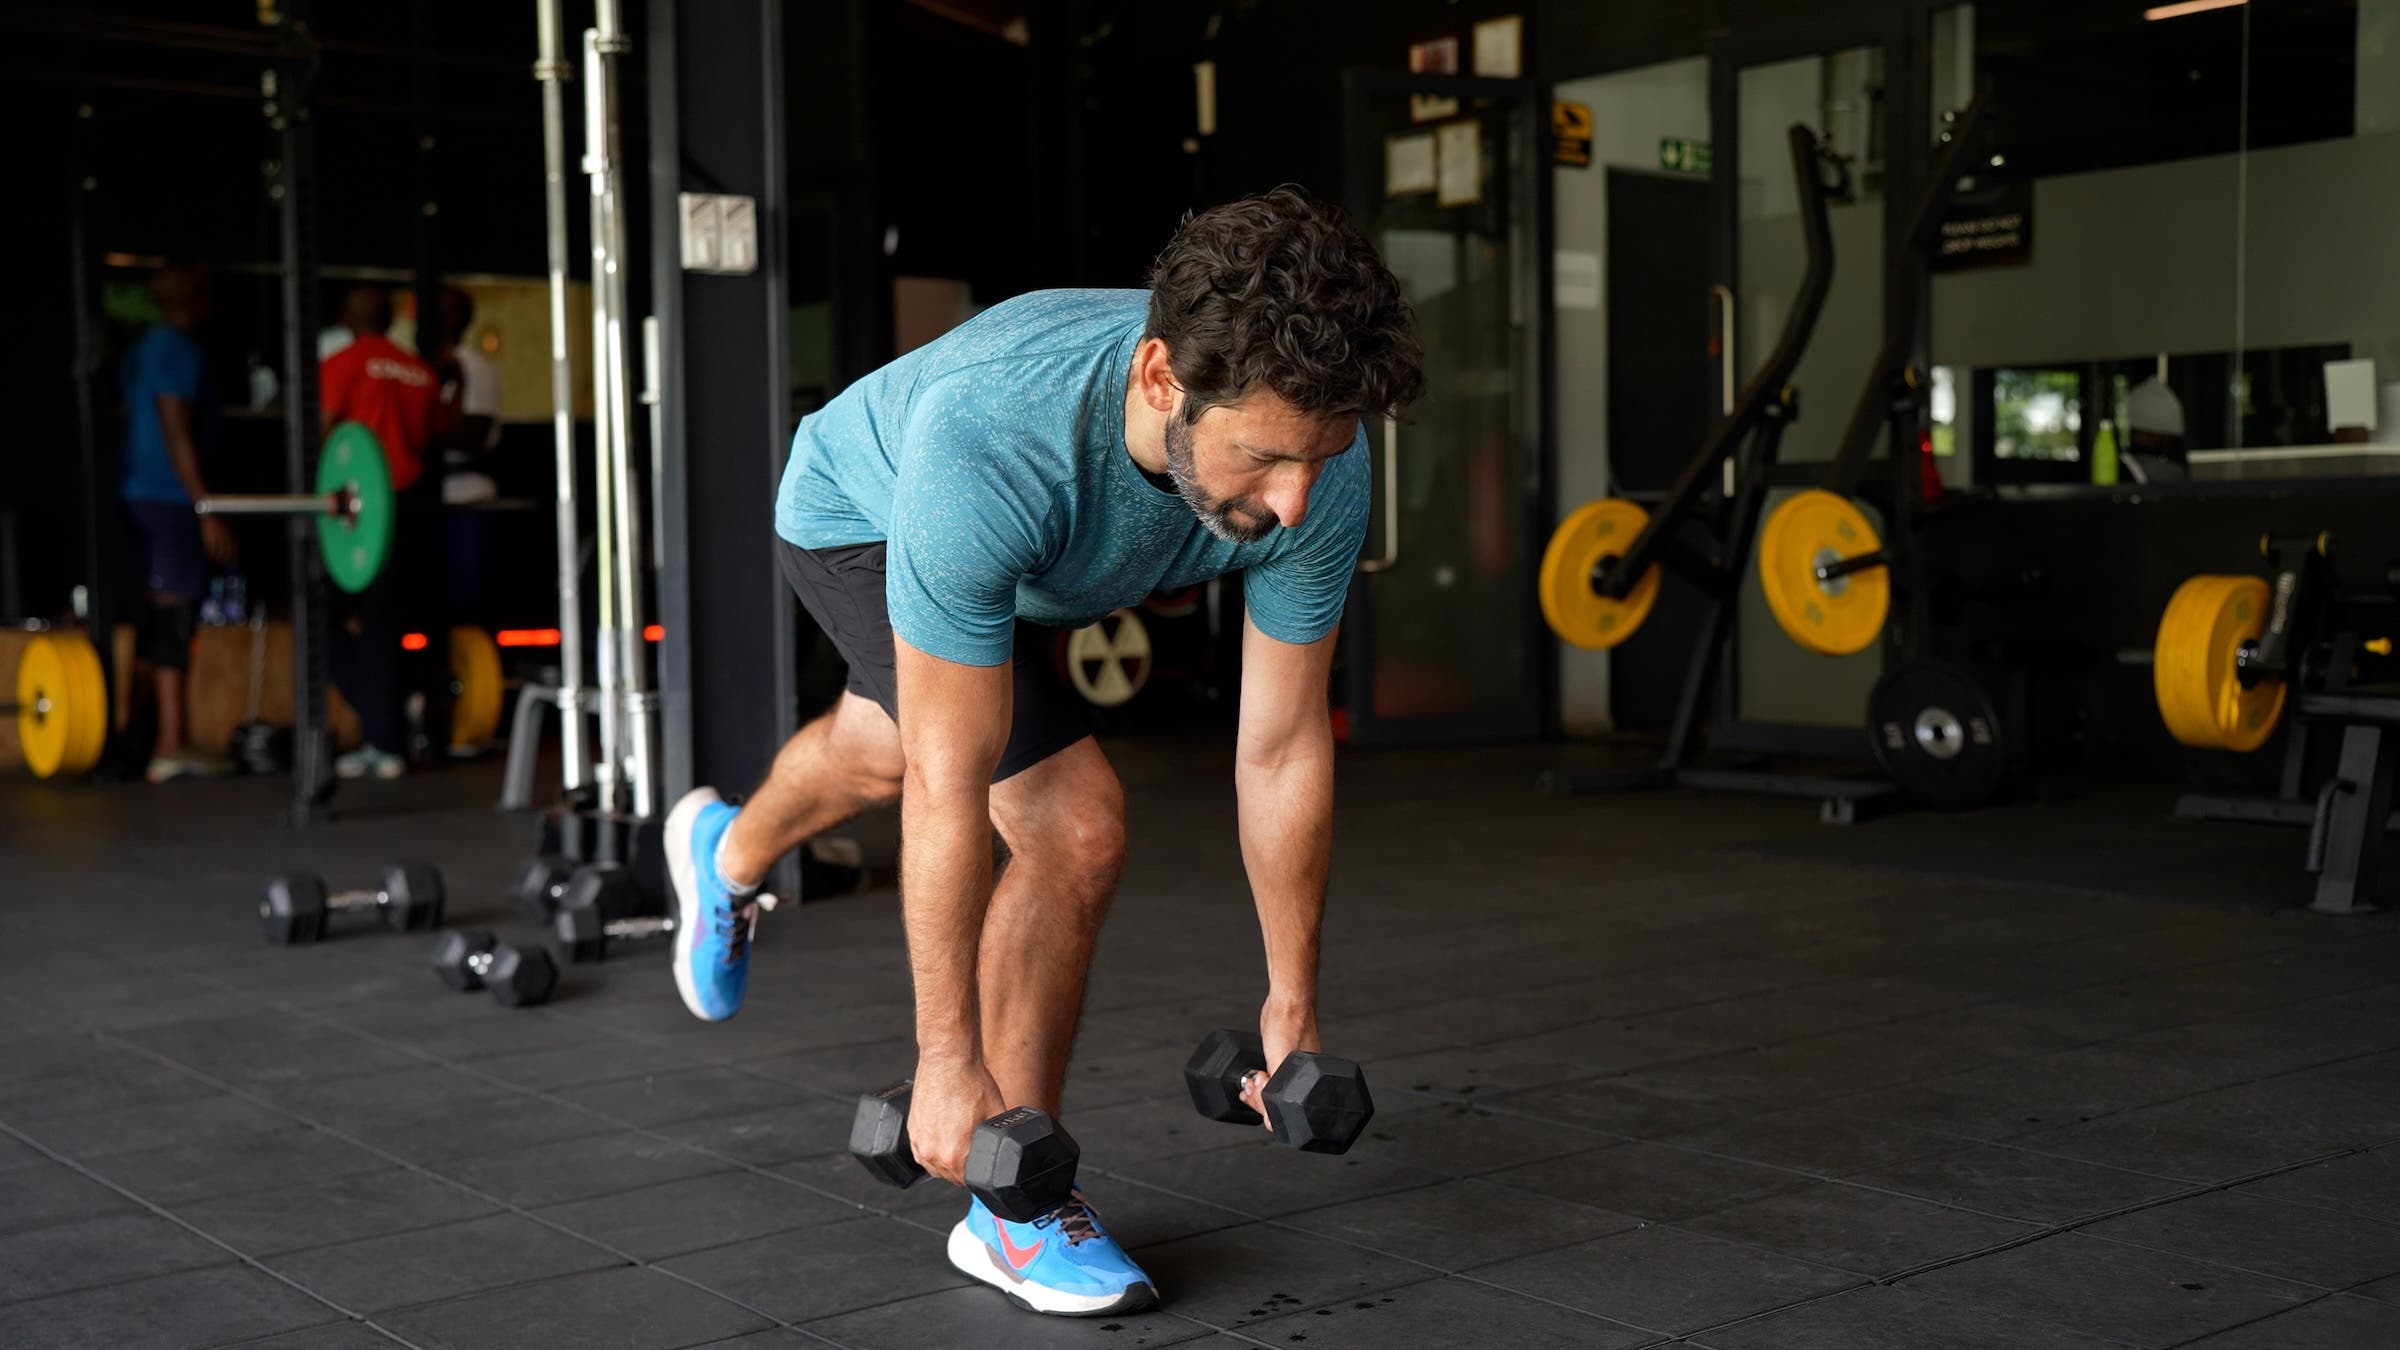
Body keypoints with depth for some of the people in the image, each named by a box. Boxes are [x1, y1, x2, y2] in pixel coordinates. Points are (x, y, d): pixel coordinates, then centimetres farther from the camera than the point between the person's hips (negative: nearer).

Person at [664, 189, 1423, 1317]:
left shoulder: (1316, 466, -35)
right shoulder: (988, 445, -48)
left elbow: (1282, 747, -22)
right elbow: (950, 783, -40)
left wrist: (1292, 1002, -14)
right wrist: (948, 1058, -34)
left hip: (1038, 556, 5)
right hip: (860, 516, -5)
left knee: (881, 750, 32)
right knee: (1076, 827, -21)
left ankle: (729, 856, 68)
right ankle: (1015, 1215, -2)